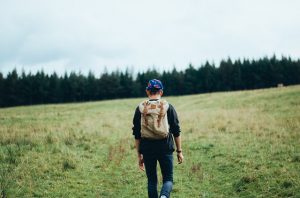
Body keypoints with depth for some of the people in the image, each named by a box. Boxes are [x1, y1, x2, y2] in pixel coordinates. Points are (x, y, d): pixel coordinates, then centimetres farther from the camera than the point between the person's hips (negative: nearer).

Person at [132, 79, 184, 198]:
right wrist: (179, 151, 10)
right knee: (168, 179, 7)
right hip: (165, 148, -1)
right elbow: (176, 131, 1)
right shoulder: (168, 107, 0)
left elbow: (137, 135, 5)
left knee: (151, 180, 12)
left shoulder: (140, 108, 3)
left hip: (147, 148, 1)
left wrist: (139, 155, 12)